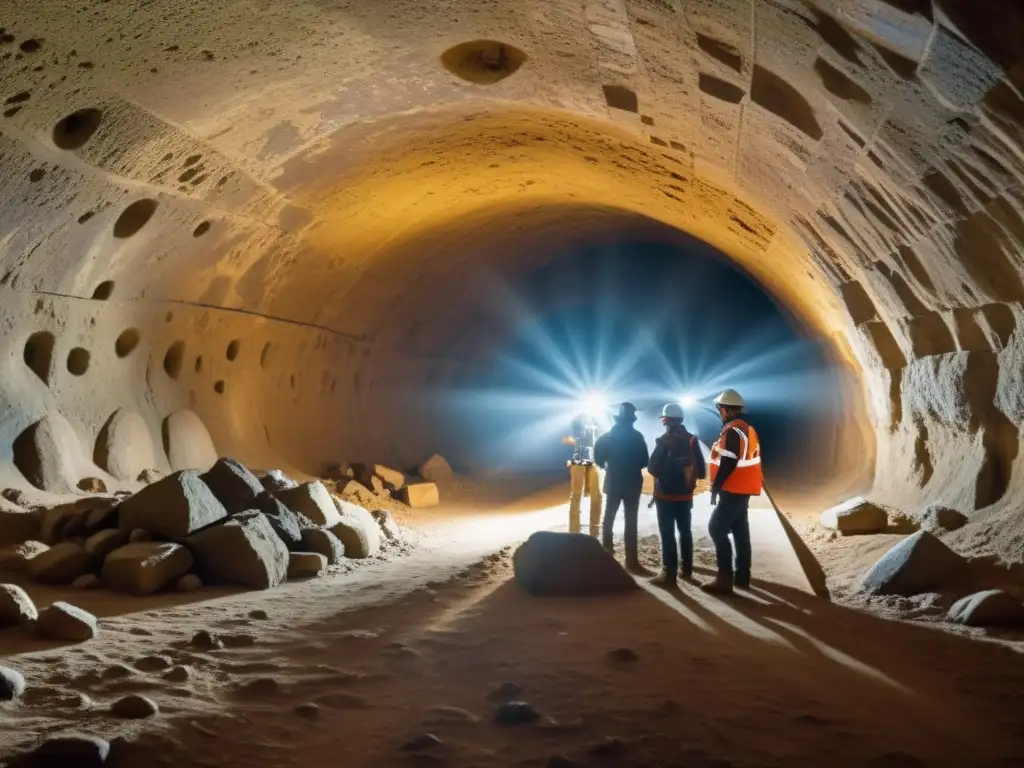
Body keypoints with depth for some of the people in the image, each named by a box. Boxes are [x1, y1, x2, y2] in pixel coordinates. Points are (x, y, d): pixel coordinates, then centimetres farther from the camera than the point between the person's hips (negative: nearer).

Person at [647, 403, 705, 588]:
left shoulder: (665, 440, -14)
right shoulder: (692, 440, 1)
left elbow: (652, 468, -13)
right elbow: (701, 470, 2)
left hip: (666, 494, -5)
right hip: (686, 495, 5)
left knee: (668, 534, -3)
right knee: (685, 531, 17)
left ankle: (669, 575, -4)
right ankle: (686, 570, 26)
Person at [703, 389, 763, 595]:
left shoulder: (733, 430, -18)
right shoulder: (747, 428, 14)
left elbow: (728, 463, -23)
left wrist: (715, 487, -17)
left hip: (733, 490, -10)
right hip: (742, 489, 10)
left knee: (717, 529, -10)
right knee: (740, 531, 13)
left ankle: (725, 578, -13)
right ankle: (742, 576, 18)